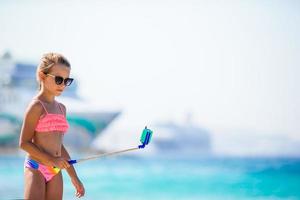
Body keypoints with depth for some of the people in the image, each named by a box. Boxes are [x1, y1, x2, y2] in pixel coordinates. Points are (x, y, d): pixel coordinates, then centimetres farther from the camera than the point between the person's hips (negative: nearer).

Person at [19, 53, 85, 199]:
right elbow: (24, 143, -11)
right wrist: (51, 160, -19)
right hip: (36, 167, -7)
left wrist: (74, 177, 19)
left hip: (55, 171, 7)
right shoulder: (36, 106, -8)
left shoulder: (61, 108, 14)